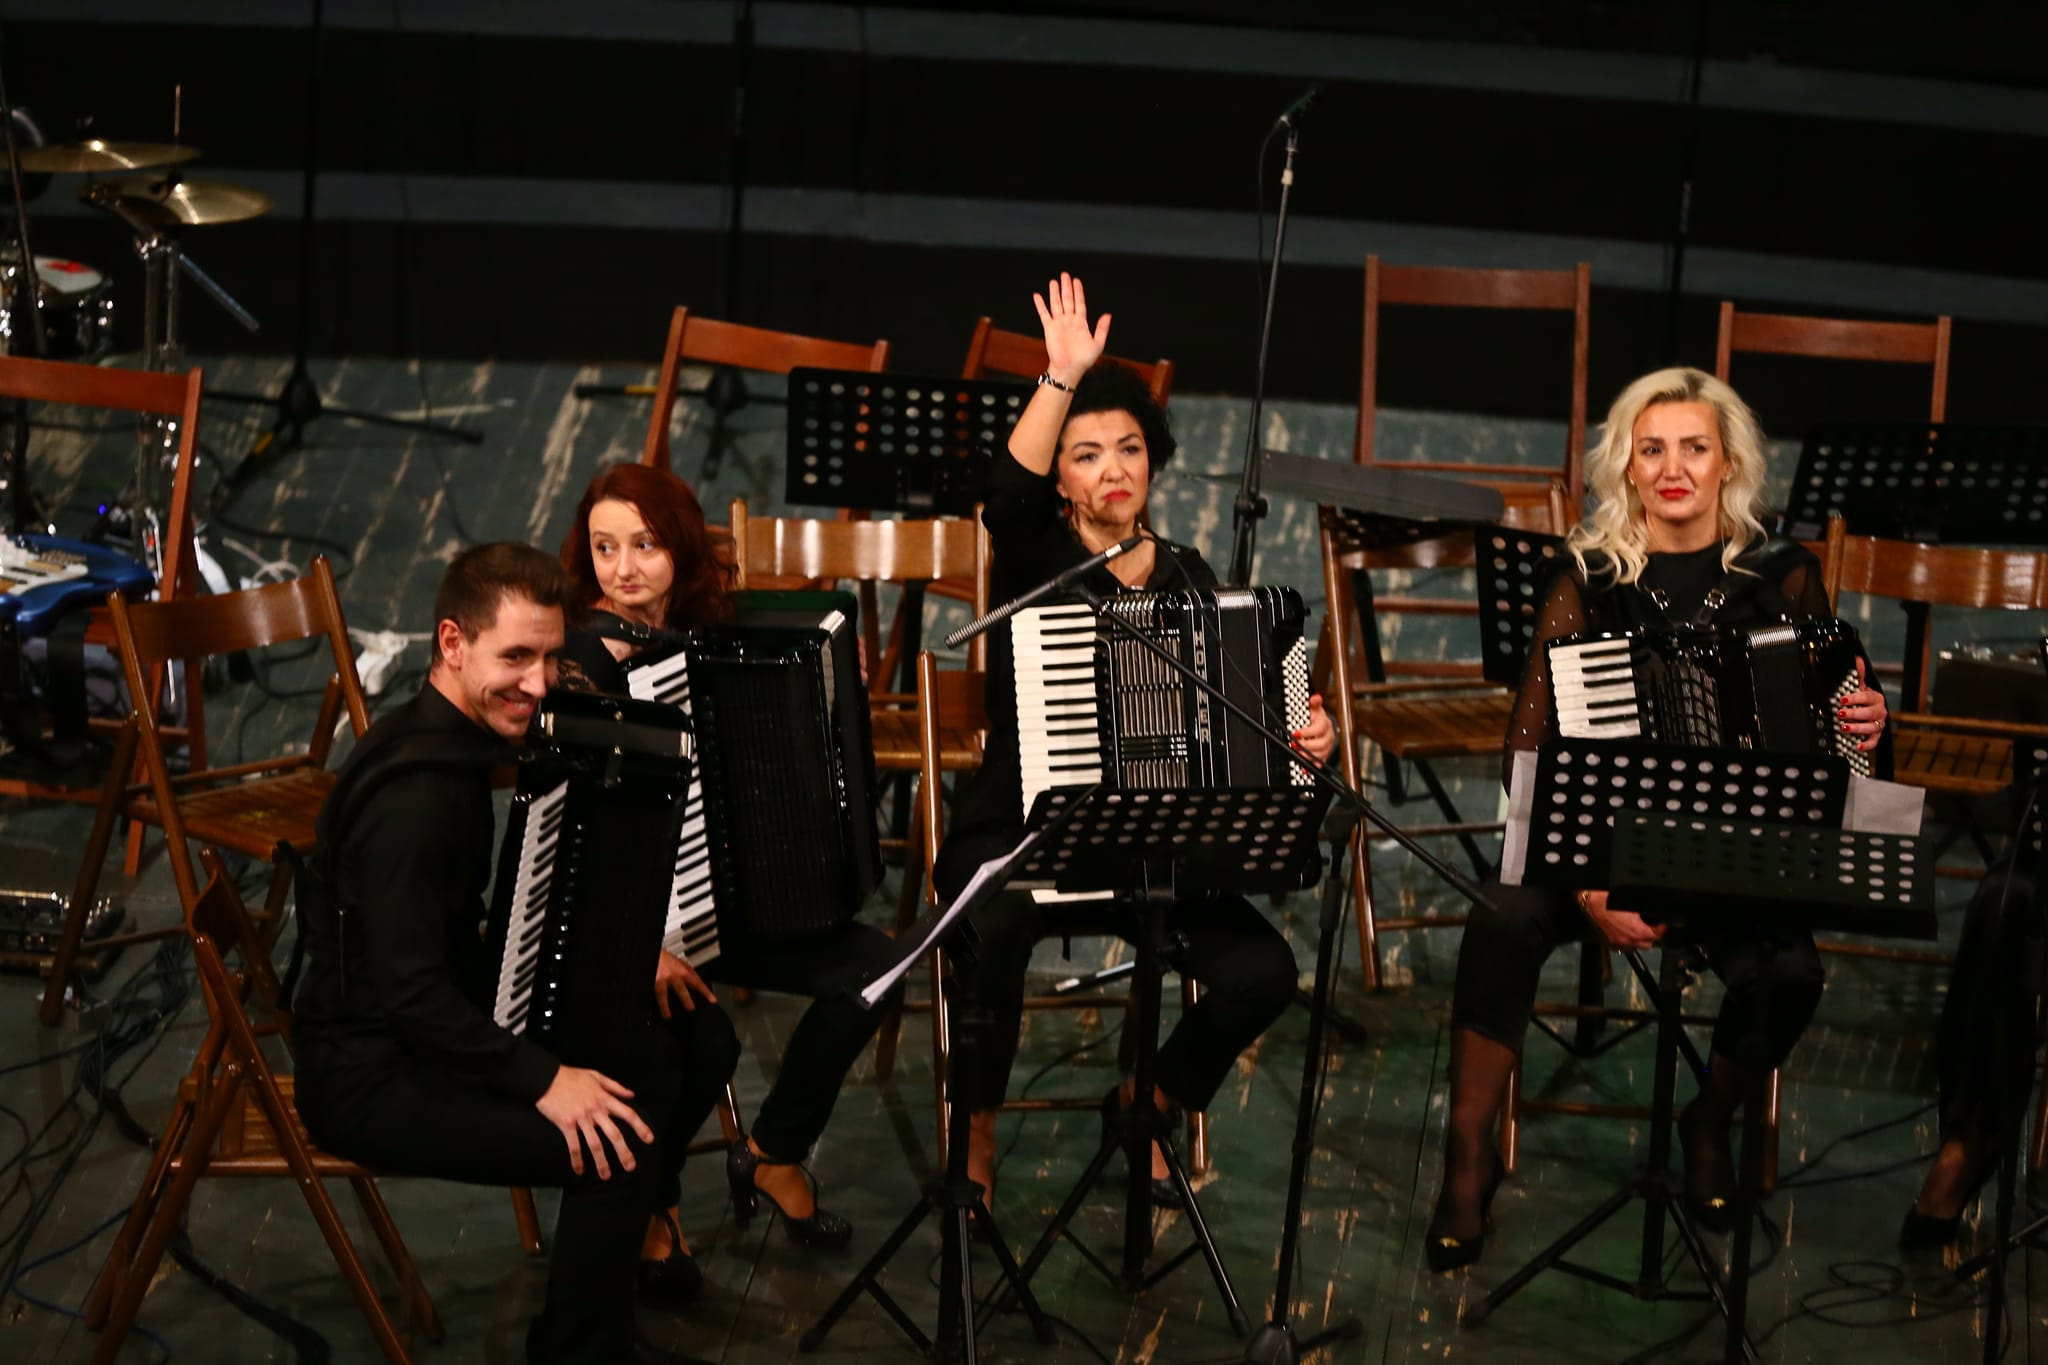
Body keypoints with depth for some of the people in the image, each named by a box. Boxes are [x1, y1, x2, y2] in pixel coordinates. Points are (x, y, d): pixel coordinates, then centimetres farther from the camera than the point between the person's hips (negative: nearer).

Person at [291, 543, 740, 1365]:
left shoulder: (457, 742, 5)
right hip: (373, 1076, -10)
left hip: (445, 1025, 10)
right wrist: (543, 1080, -29)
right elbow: (410, 993, -28)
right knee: (621, 1139, -25)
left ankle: (619, 1248, 28)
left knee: (698, 1043, 7)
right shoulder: (412, 792, -26)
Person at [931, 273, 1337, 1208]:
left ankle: (1143, 1107, 11)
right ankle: (976, 1128, -8)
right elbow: (1006, 497, -27)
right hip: (1016, 835, -3)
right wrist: (1064, 377, -33)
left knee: (1262, 972, -20)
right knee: (996, 927, -38)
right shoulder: (1034, 560, -2)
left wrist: (1300, 737, -9)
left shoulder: (1186, 578, 10)